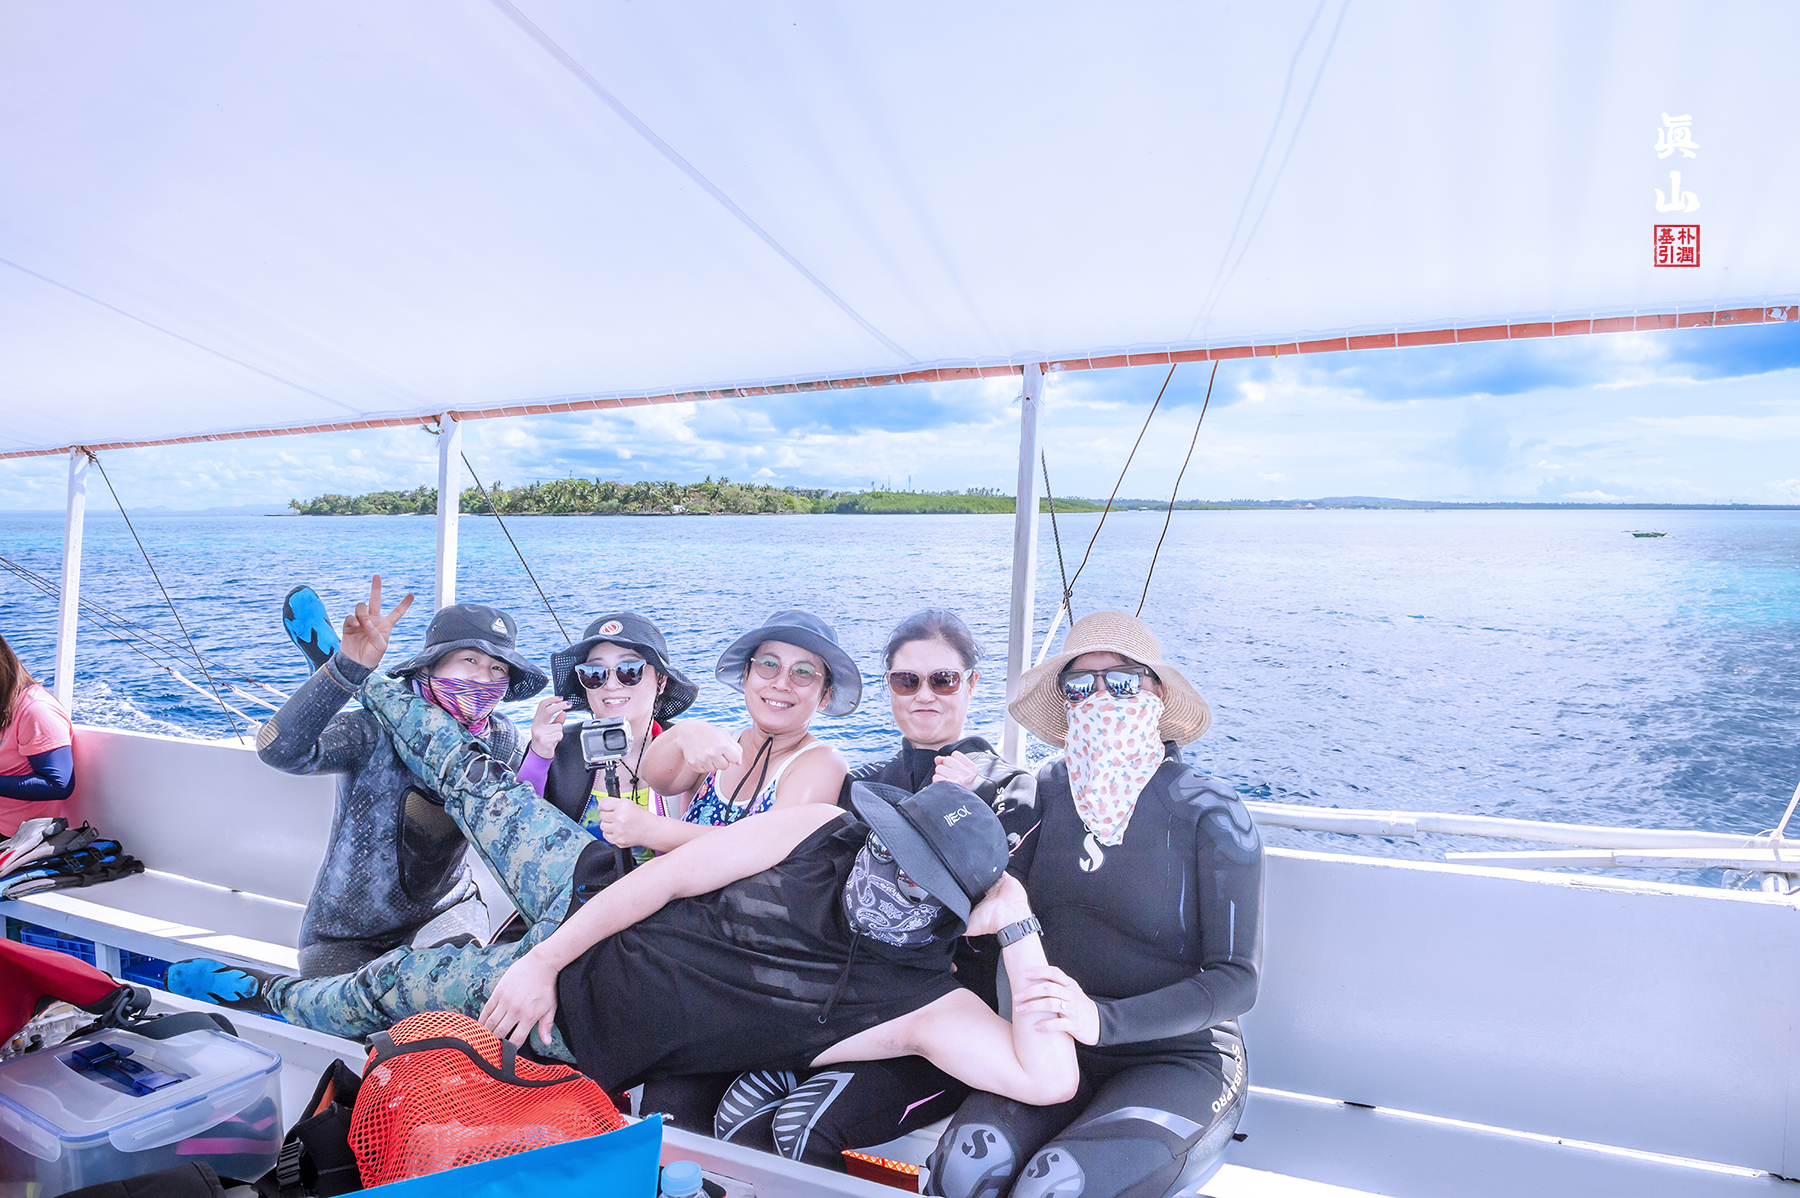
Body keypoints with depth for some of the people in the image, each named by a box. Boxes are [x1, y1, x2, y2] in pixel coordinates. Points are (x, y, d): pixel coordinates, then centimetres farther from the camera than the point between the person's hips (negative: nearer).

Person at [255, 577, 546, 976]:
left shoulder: (499, 740, -10)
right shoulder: (375, 733, -25)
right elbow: (280, 749, -43)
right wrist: (350, 666, -54)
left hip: (443, 911, 2)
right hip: (345, 939, -2)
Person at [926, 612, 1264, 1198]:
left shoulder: (1211, 814, -11)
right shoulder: (1052, 788, 1)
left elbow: (1236, 980, -12)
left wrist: (1104, 1019, -26)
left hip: (1180, 1061, -2)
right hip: (1061, 1048, 3)